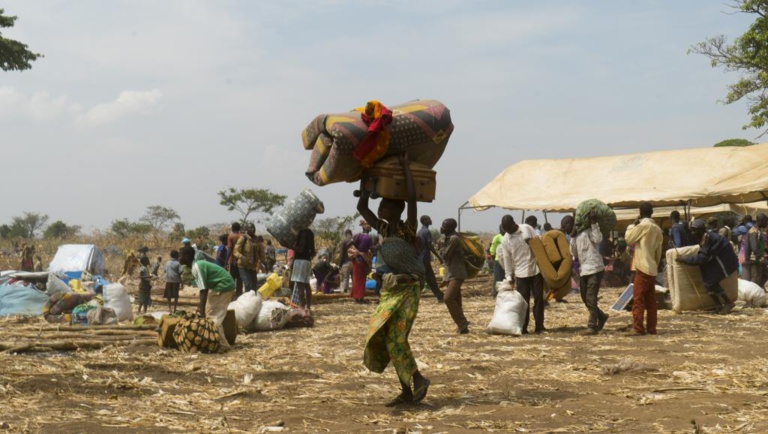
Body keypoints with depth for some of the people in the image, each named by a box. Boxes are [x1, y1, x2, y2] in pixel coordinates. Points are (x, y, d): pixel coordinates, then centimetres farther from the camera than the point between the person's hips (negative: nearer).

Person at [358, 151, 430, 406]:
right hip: (389, 290, 8)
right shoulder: (384, 229, 11)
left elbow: (412, 197, -20)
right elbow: (361, 207, 15)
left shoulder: (408, 229, -7)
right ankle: (406, 391, 9)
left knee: (395, 337, -16)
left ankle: (418, 379, -5)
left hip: (407, 289, -8)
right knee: (386, 338, 5)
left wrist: (406, 166, -13)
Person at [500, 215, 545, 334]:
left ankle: (539, 326, 9)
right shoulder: (505, 240, -1)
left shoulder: (527, 228, -2)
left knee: (539, 299, 3)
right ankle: (523, 328, 6)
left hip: (536, 269, 0)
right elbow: (507, 260, 4)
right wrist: (509, 277, 3)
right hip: (521, 273, 0)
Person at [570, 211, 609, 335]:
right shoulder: (577, 235, 15)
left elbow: (598, 239, -27)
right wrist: (573, 238, -2)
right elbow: (574, 253, 8)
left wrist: (594, 223, -27)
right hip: (584, 270, 9)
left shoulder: (589, 231, -7)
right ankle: (601, 316, 31)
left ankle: (592, 326, -4)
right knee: (585, 298, 14)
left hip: (595, 269, -9)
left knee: (591, 298, -9)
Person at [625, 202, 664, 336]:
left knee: (638, 299, -7)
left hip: (642, 267, -8)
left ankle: (637, 328, -10)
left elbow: (628, 238, -4)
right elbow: (659, 251, 16)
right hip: (652, 269, 8)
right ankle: (651, 328, 10)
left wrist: (632, 225, 7)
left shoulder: (643, 226, -11)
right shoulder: (657, 229, 12)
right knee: (650, 300, 9)